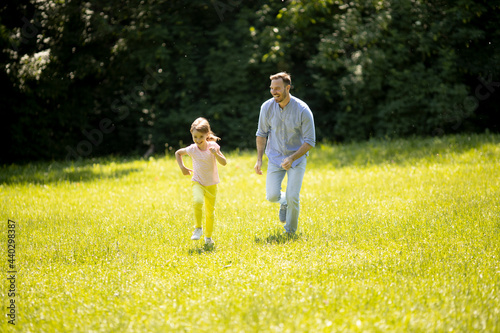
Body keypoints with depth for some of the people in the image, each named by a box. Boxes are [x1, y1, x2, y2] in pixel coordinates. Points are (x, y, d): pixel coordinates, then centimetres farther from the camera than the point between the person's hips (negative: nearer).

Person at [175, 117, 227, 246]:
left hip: (211, 184, 1)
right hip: (198, 182, -1)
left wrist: (216, 154, -34)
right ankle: (198, 228, -12)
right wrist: (182, 167, -2)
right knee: (197, 202, -30)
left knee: (210, 211, 11)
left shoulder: (213, 146, -12)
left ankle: (208, 236, 30)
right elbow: (178, 153, 9)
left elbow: (224, 162, -18)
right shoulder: (192, 149, -10)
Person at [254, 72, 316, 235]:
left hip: (297, 157, -2)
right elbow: (262, 134, 5)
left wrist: (292, 159, -24)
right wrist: (259, 159, -1)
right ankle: (284, 201, 27)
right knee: (272, 196, -11)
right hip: (275, 157, 2)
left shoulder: (302, 110, -19)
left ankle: (290, 231, 15)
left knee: (292, 198, -11)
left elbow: (310, 141, -14)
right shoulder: (267, 107, -10)